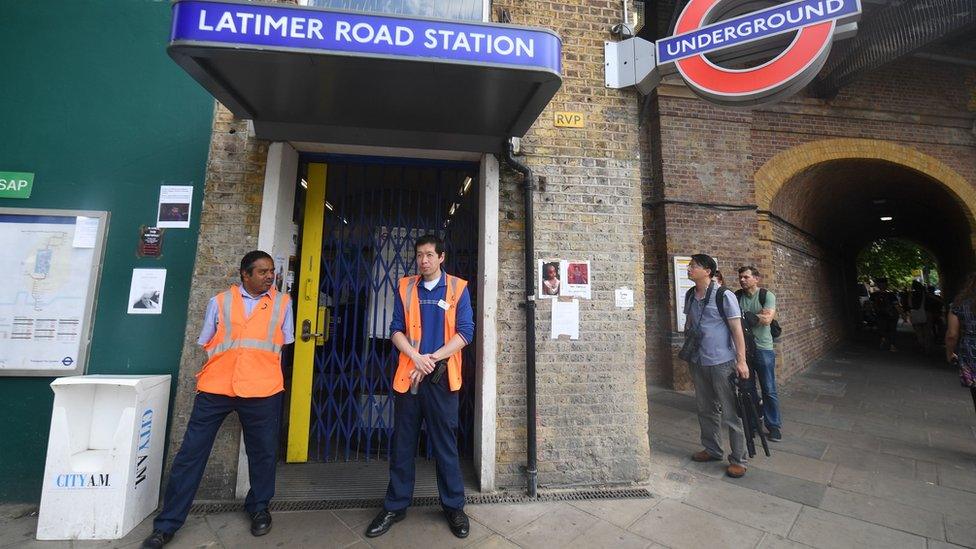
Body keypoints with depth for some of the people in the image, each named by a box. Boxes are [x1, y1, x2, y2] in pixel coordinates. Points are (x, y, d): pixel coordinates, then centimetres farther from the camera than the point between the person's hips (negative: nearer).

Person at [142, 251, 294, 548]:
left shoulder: (282, 302, 5)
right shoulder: (219, 301, 6)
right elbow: (206, 344, 13)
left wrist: (262, 368, 7)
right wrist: (222, 369, 5)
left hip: (262, 391, 0)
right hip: (216, 388, 1)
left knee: (263, 452, 10)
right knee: (191, 452, 6)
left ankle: (259, 508, 33)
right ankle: (167, 523, 24)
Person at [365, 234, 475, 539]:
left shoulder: (457, 288, 0)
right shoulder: (406, 287, 7)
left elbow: (465, 332, -6)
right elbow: (396, 330, 5)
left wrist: (432, 359, -13)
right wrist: (415, 357, -12)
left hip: (441, 376, -2)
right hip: (408, 373, 3)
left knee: (445, 442, 7)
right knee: (402, 443, 11)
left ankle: (454, 506, 24)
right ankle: (395, 505, 29)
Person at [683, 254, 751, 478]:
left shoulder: (724, 296, -13)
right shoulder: (690, 296, 5)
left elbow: (737, 329, -13)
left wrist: (741, 360, -15)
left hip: (721, 362, -6)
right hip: (698, 363, 6)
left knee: (731, 413, 4)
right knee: (705, 409, 16)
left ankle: (738, 460, 18)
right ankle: (712, 450, 32)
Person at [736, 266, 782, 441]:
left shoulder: (767, 295, -8)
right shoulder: (737, 296, 1)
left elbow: (767, 319, -18)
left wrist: (744, 315, -12)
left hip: (763, 348, -3)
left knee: (769, 390, 5)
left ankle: (775, 426, 21)